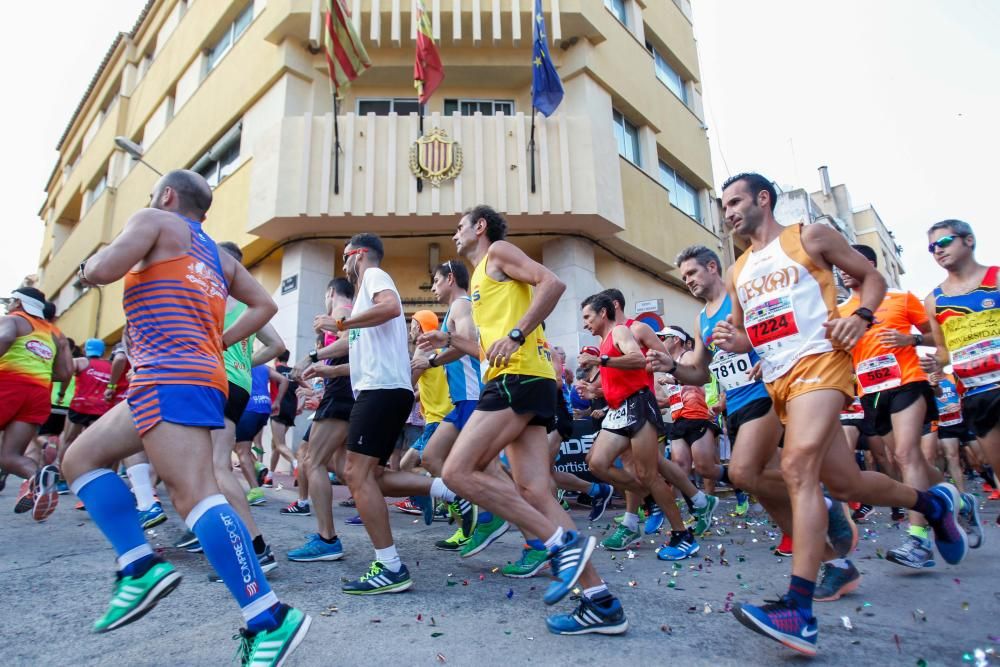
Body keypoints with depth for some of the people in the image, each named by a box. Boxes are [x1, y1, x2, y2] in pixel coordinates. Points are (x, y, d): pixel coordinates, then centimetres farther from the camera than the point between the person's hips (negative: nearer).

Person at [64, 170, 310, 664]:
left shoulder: (155, 220, 6)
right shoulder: (219, 256, 26)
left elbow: (103, 271, -9)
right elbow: (264, 305, 26)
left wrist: (87, 265, 14)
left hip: (171, 377, -9)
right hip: (198, 372, 9)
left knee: (194, 494, -19)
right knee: (81, 458, 18)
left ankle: (271, 620, -23)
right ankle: (140, 567, 7)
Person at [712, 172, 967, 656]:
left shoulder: (809, 237, 5)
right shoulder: (737, 272, 19)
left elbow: (871, 277, 9)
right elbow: (744, 334, 24)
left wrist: (861, 317, -11)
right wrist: (733, 341, 0)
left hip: (818, 362, -6)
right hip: (776, 381, 7)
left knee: (797, 466, -26)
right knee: (844, 482, 10)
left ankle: (800, 613, -27)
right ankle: (932, 502, 40)